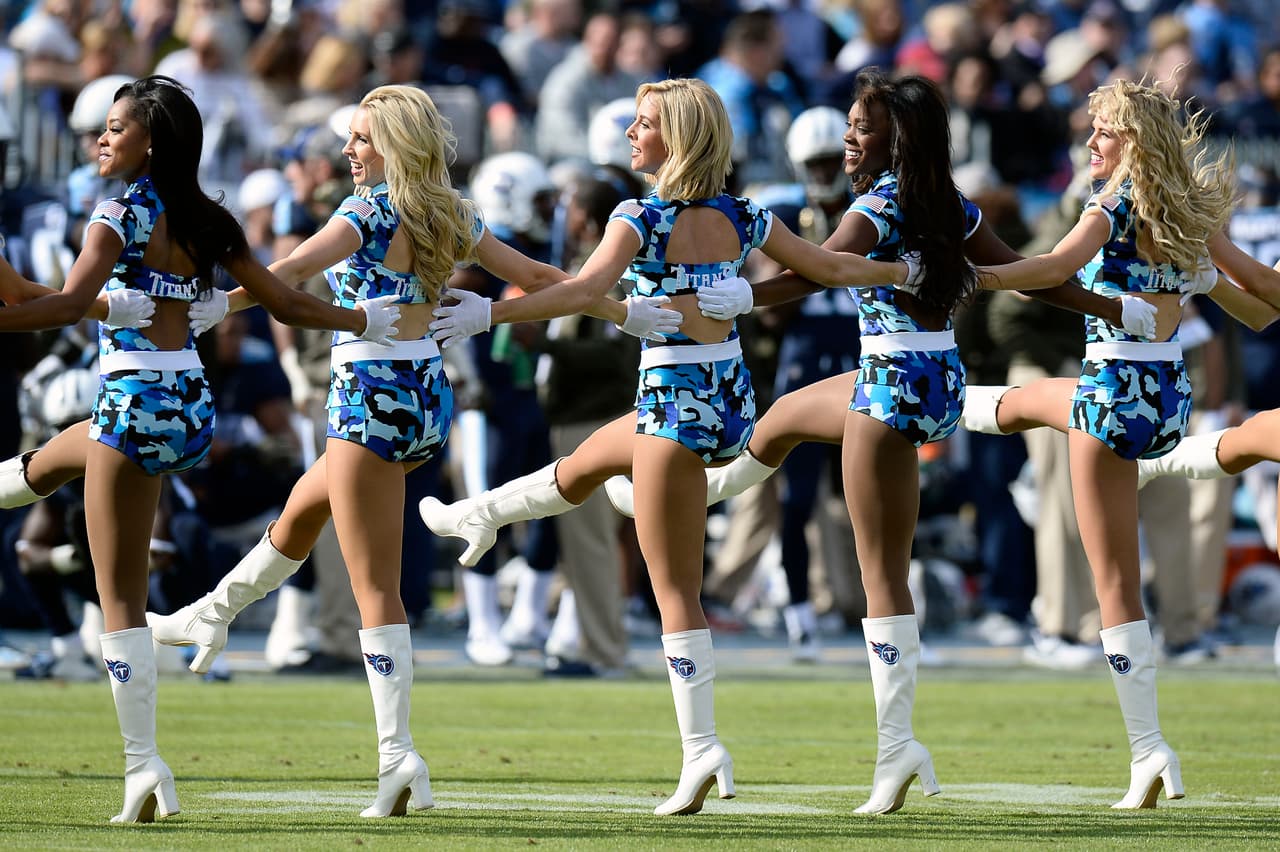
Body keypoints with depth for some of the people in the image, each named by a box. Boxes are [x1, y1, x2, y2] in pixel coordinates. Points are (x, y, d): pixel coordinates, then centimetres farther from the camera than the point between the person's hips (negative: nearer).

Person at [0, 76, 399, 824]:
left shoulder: (120, 215, -11)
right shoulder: (207, 223, 9)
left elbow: (73, 303, -26)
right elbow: (287, 302, 13)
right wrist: (370, 322, 28)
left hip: (136, 402, -8)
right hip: (193, 406, 8)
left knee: (121, 599, -3)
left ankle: (145, 768, -4)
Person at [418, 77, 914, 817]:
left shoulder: (643, 219, -15)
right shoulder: (741, 217, 4)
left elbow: (585, 291, -30)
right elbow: (829, 266, 12)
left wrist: (488, 313, -33)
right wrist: (907, 271, 30)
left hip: (676, 403, -8)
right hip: (734, 402, 8)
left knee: (677, 592, -2)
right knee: (581, 467, 33)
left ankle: (703, 751, -2)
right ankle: (476, 518, 56)